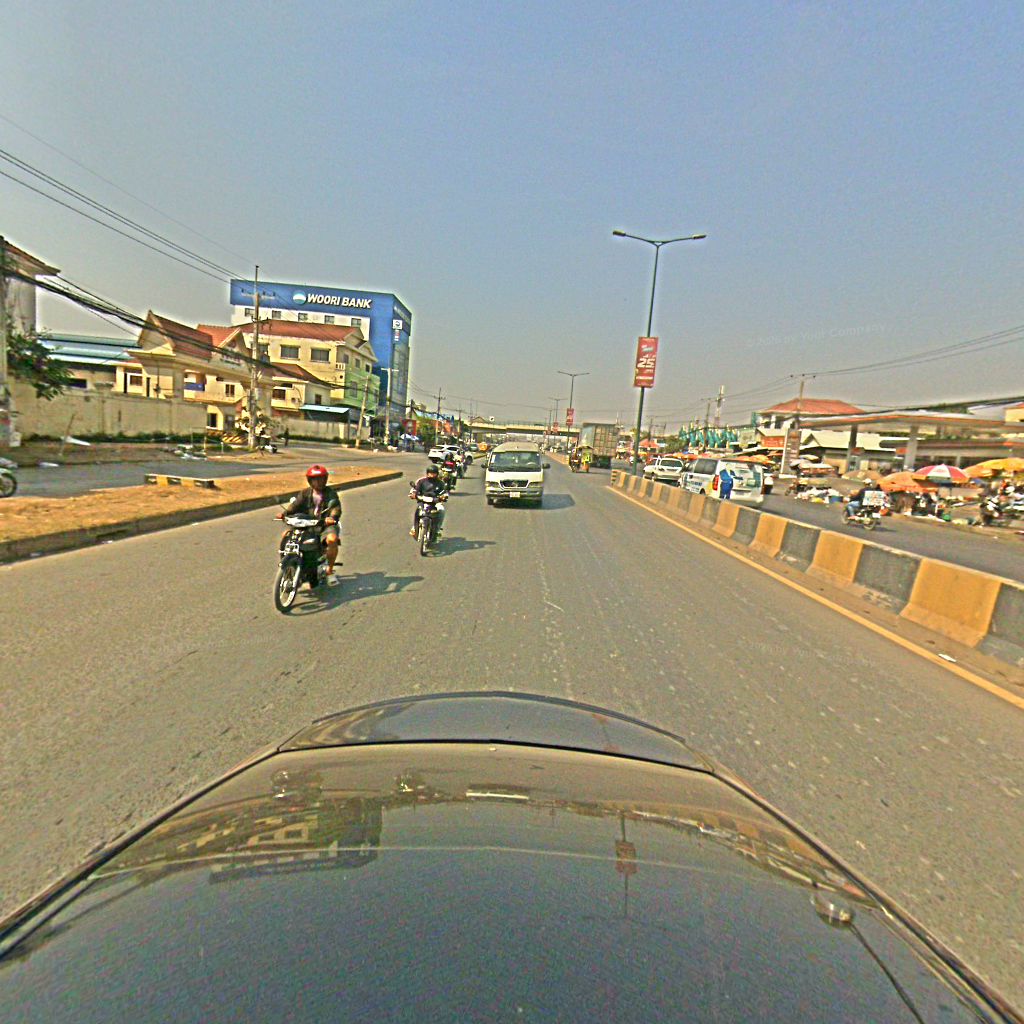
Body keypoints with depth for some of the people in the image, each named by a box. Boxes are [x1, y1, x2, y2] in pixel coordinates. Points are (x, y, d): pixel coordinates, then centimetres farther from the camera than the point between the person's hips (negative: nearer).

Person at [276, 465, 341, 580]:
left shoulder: (331, 494, 1)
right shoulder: (305, 494, 11)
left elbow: (336, 508, -14)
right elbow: (295, 505, -1)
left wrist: (332, 517, -37)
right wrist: (284, 513, -22)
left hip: (325, 525, -4)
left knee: (332, 539, -35)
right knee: (285, 535, -12)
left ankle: (330, 570, -17)